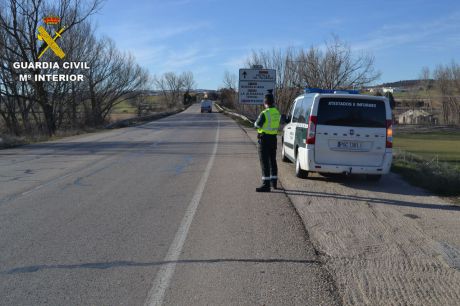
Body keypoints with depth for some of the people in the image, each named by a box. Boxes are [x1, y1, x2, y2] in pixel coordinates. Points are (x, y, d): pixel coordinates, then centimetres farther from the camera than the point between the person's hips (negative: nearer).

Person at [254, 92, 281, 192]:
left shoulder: (264, 113, -19)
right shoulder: (277, 112, 6)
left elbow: (257, 125, -15)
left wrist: (256, 122, 5)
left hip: (264, 139, -8)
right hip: (273, 138, 8)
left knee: (264, 162, -6)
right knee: (272, 161, 18)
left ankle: (266, 184, -8)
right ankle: (274, 182, 28)